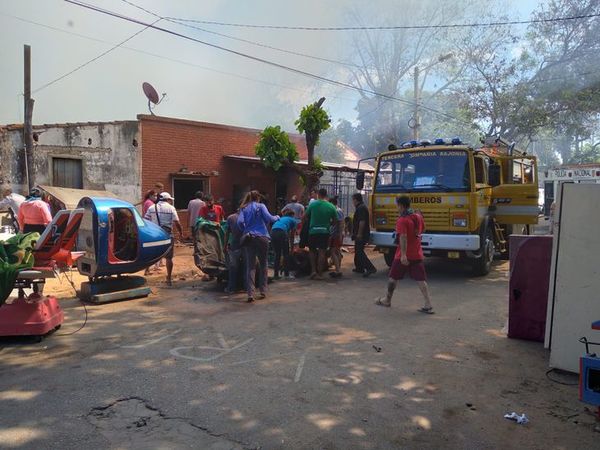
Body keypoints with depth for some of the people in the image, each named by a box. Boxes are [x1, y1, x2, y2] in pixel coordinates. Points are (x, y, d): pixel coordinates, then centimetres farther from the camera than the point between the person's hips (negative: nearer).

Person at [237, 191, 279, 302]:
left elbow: (240, 222, -4)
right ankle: (263, 291, 14)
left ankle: (250, 294, -8)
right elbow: (268, 218, -9)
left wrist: (245, 231, 13)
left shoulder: (243, 208, 9)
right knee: (263, 265, 11)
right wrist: (277, 217, 11)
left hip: (249, 238, 2)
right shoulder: (261, 206, 3)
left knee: (250, 266, 1)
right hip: (262, 237, -2)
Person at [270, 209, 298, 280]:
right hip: (281, 232, -5)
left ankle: (276, 274, 15)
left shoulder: (280, 219, 35)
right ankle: (286, 274, 6)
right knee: (286, 254, 6)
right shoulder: (293, 220, 20)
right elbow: (292, 234, 21)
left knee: (277, 254, 15)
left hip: (272, 232, 5)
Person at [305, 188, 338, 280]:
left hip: (313, 231, 0)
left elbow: (305, 216, 2)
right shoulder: (331, 207, -2)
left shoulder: (312, 204, -4)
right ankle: (319, 273, 5)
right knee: (322, 252, 4)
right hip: (324, 232, 0)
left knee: (312, 251, 16)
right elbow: (335, 220, 3)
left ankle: (313, 271, 7)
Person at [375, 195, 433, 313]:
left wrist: (403, 254, -31)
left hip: (404, 256, -6)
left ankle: (387, 300, 27)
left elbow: (403, 238, -26)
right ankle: (428, 305, -2)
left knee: (393, 277, 12)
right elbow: (422, 229, 25)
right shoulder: (418, 217, 6)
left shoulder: (402, 220, -16)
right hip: (417, 255, 6)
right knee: (421, 280, 4)